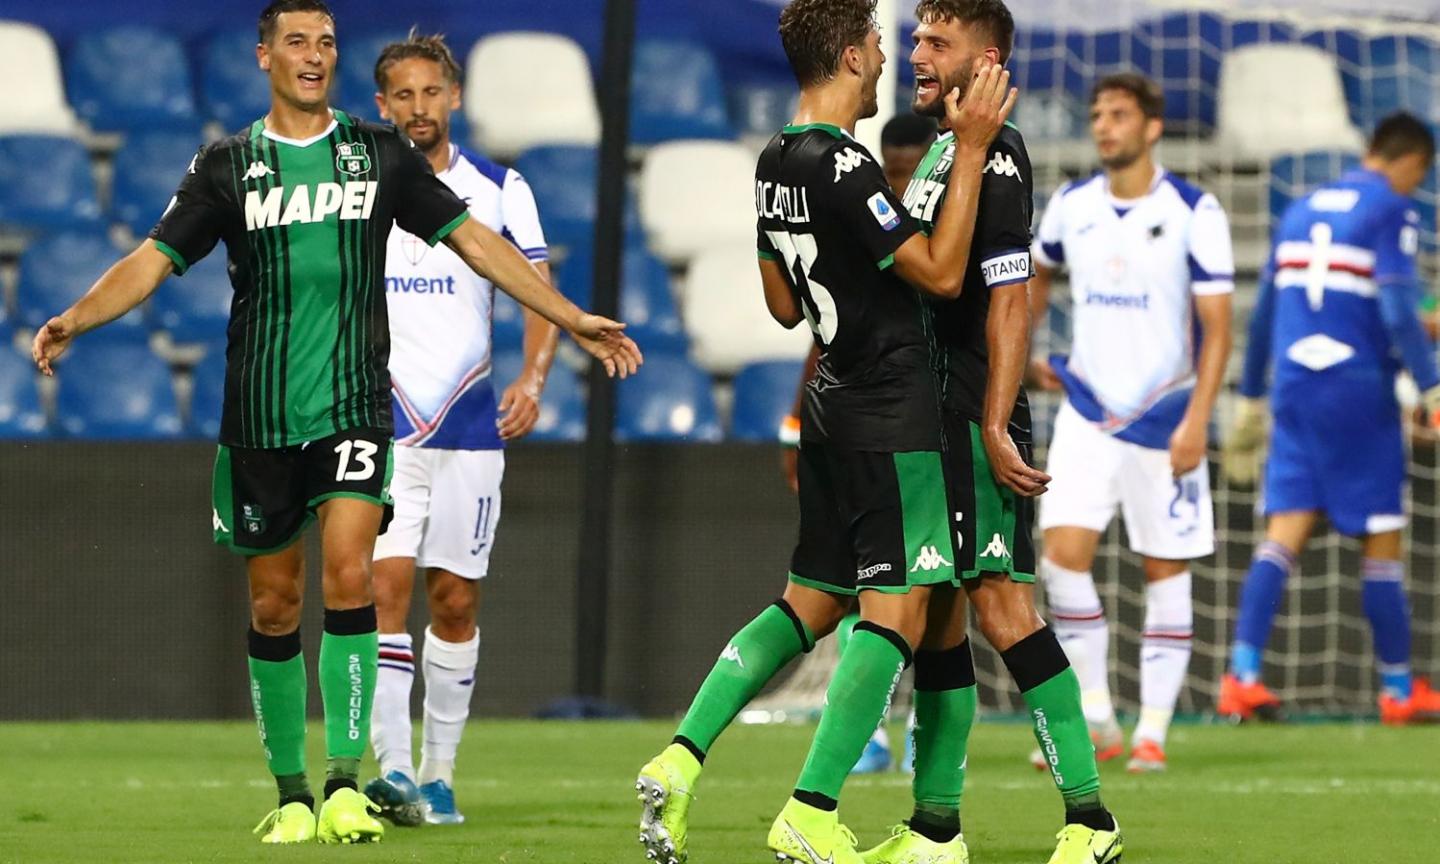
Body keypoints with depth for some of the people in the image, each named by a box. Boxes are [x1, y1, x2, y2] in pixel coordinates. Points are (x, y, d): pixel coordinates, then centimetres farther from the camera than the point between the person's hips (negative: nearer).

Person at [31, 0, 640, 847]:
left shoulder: (378, 153, 6)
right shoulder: (228, 164, 5)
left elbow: (474, 240, 10)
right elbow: (154, 260, 2)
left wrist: (574, 320, 8)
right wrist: (75, 319, -16)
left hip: (355, 406, -1)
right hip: (260, 418, 1)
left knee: (348, 574, -17)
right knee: (274, 602, 5)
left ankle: (346, 785, -16)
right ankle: (291, 794, 17)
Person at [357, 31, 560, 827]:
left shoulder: (500, 191, 3)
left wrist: (532, 378, -18)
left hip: (471, 425, 1)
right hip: (380, 422, -1)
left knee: (455, 602, 5)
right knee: (387, 586, -15)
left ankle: (439, 773, 15)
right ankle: (393, 769, -20)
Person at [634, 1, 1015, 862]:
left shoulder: (774, 164, 9)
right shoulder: (844, 167, -20)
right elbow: (941, 273, -18)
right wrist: (970, 151, -18)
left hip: (833, 405, 9)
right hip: (893, 417, -9)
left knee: (810, 603, 15)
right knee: (894, 613, -5)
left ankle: (680, 762, 5)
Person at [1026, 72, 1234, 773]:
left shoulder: (1193, 213, -8)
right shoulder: (1070, 207, 4)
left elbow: (1217, 326, -9)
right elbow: (1038, 275, 26)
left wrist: (1196, 420, -16)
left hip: (1166, 418, -3)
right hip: (1087, 412, 3)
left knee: (1165, 569, 1)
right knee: (1063, 552, -11)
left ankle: (1152, 731, 7)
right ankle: (1094, 720, -1)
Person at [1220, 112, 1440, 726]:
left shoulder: (1303, 210, 16)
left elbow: (1264, 313, 20)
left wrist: (1251, 400, 27)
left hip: (1293, 390, 5)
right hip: (1360, 391, -5)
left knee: (1285, 533, -1)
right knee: (1381, 542, 4)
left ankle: (1242, 675, -16)